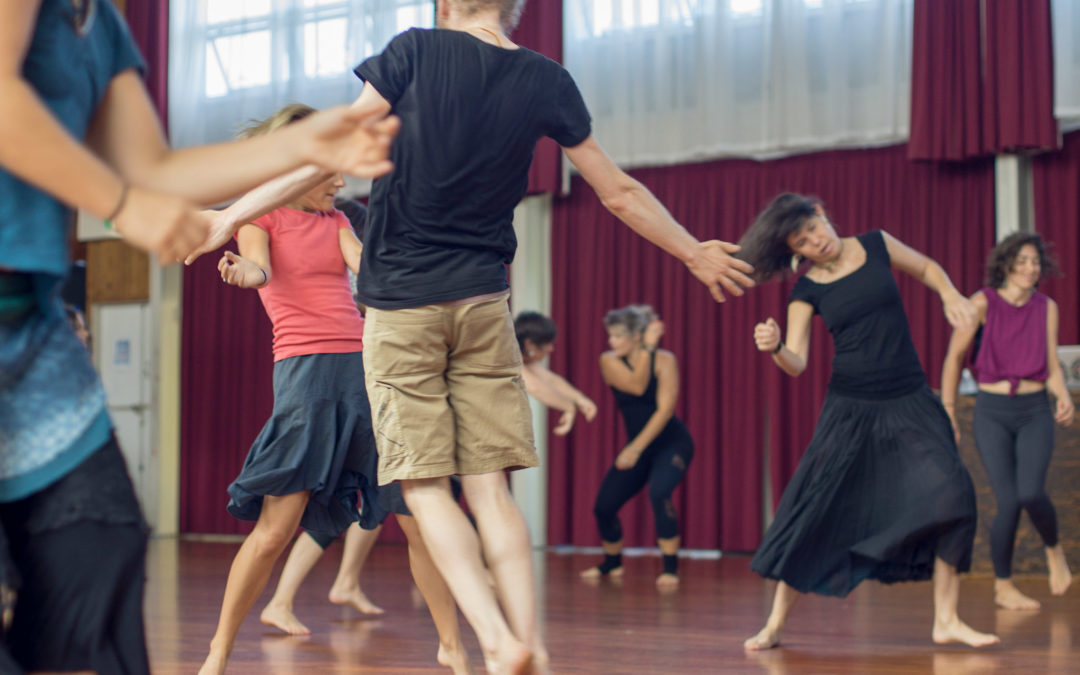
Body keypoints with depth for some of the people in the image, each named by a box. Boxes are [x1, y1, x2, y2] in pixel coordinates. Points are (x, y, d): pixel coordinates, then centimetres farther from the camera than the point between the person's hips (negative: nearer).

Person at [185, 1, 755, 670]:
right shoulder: (546, 82, 4)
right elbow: (620, 193, 10)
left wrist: (234, 213, -4)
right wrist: (695, 253, 25)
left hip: (400, 306, -3)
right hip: (484, 302, 3)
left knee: (425, 487, 0)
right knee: (491, 490, 6)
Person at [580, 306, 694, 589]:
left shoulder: (664, 360, -13)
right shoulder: (609, 361, -5)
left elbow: (665, 409, -20)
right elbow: (636, 386, -21)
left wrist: (636, 448, -25)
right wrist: (647, 348, -25)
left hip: (672, 442, -5)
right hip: (638, 445, 5)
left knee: (658, 492, -31)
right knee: (603, 506, -1)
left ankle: (671, 568, -21)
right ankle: (612, 563, 27)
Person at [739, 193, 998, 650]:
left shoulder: (877, 246, 3)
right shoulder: (807, 291, -1)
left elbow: (926, 269, 21)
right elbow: (797, 363, -9)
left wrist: (950, 295, 1)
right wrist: (774, 347, -31)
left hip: (910, 402, 1)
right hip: (851, 408, -1)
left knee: (951, 493, -15)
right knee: (813, 509, -6)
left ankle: (946, 620, -5)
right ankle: (775, 624, 8)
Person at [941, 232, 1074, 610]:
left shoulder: (1047, 308, 5)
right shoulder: (984, 303, -6)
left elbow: (1053, 366, 7)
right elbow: (954, 358, 2)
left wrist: (1064, 397, -13)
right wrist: (948, 413, 2)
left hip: (1035, 412, 2)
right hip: (992, 412, -2)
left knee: (1031, 492, -20)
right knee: (1008, 502, -11)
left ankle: (1054, 550, 13)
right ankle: (1003, 586, 10)